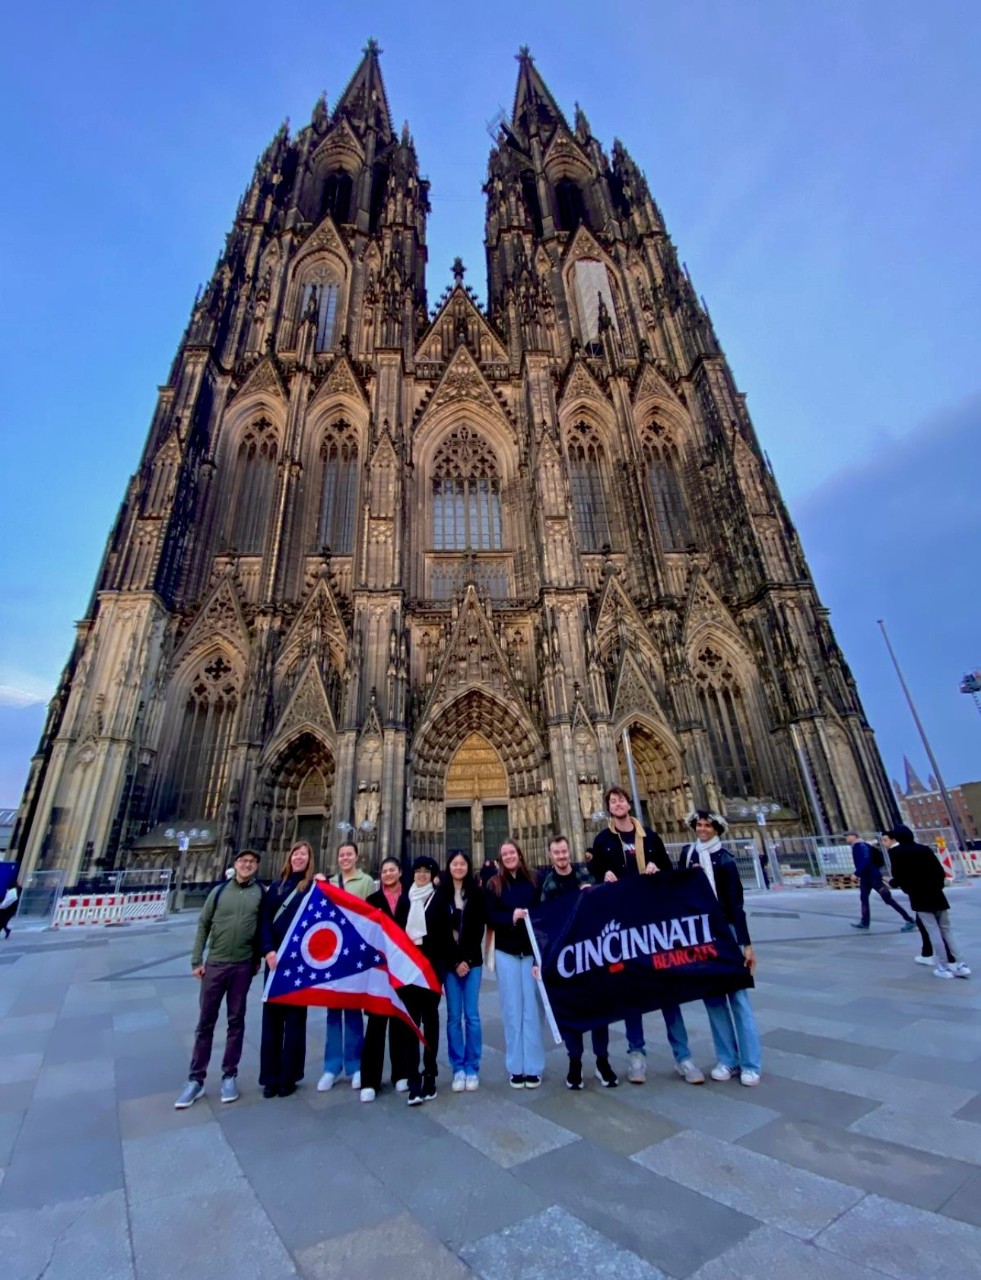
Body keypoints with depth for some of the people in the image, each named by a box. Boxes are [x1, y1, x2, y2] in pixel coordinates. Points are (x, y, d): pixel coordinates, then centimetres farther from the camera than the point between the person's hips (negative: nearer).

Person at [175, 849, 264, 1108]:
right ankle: (196, 1080, 25)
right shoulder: (220, 890, -2)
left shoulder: (261, 893, -5)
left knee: (236, 1022, 11)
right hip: (214, 964, 1)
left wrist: (257, 960, 0)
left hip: (243, 966, 0)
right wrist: (196, 960, 0)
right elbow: (203, 925, 3)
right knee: (205, 1023, 10)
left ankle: (229, 1076, 25)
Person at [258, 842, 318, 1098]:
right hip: (275, 958, 3)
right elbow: (264, 919, 3)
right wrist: (268, 950, -9)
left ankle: (288, 1076, 17)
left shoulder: (315, 886, -1)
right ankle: (270, 1076, 21)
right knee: (272, 1015, 8)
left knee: (294, 1016, 5)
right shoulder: (276, 886, 9)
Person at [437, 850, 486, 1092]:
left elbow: (478, 929, -1)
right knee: (454, 1016, 5)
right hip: (449, 962, 0)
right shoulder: (440, 895, -1)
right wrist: (455, 961, -8)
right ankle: (458, 1069, 18)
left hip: (472, 961, 0)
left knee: (472, 1015, 2)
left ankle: (472, 1069, 15)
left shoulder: (476, 893, 1)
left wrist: (467, 959, -7)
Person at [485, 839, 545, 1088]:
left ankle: (533, 1067, 15)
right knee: (512, 1009, 6)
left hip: (531, 951, 0)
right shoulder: (495, 884, 2)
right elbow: (490, 917, -2)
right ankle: (515, 1067, 18)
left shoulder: (532, 881, 1)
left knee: (531, 1009, 3)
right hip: (506, 952, 0)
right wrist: (511, 918, -21)